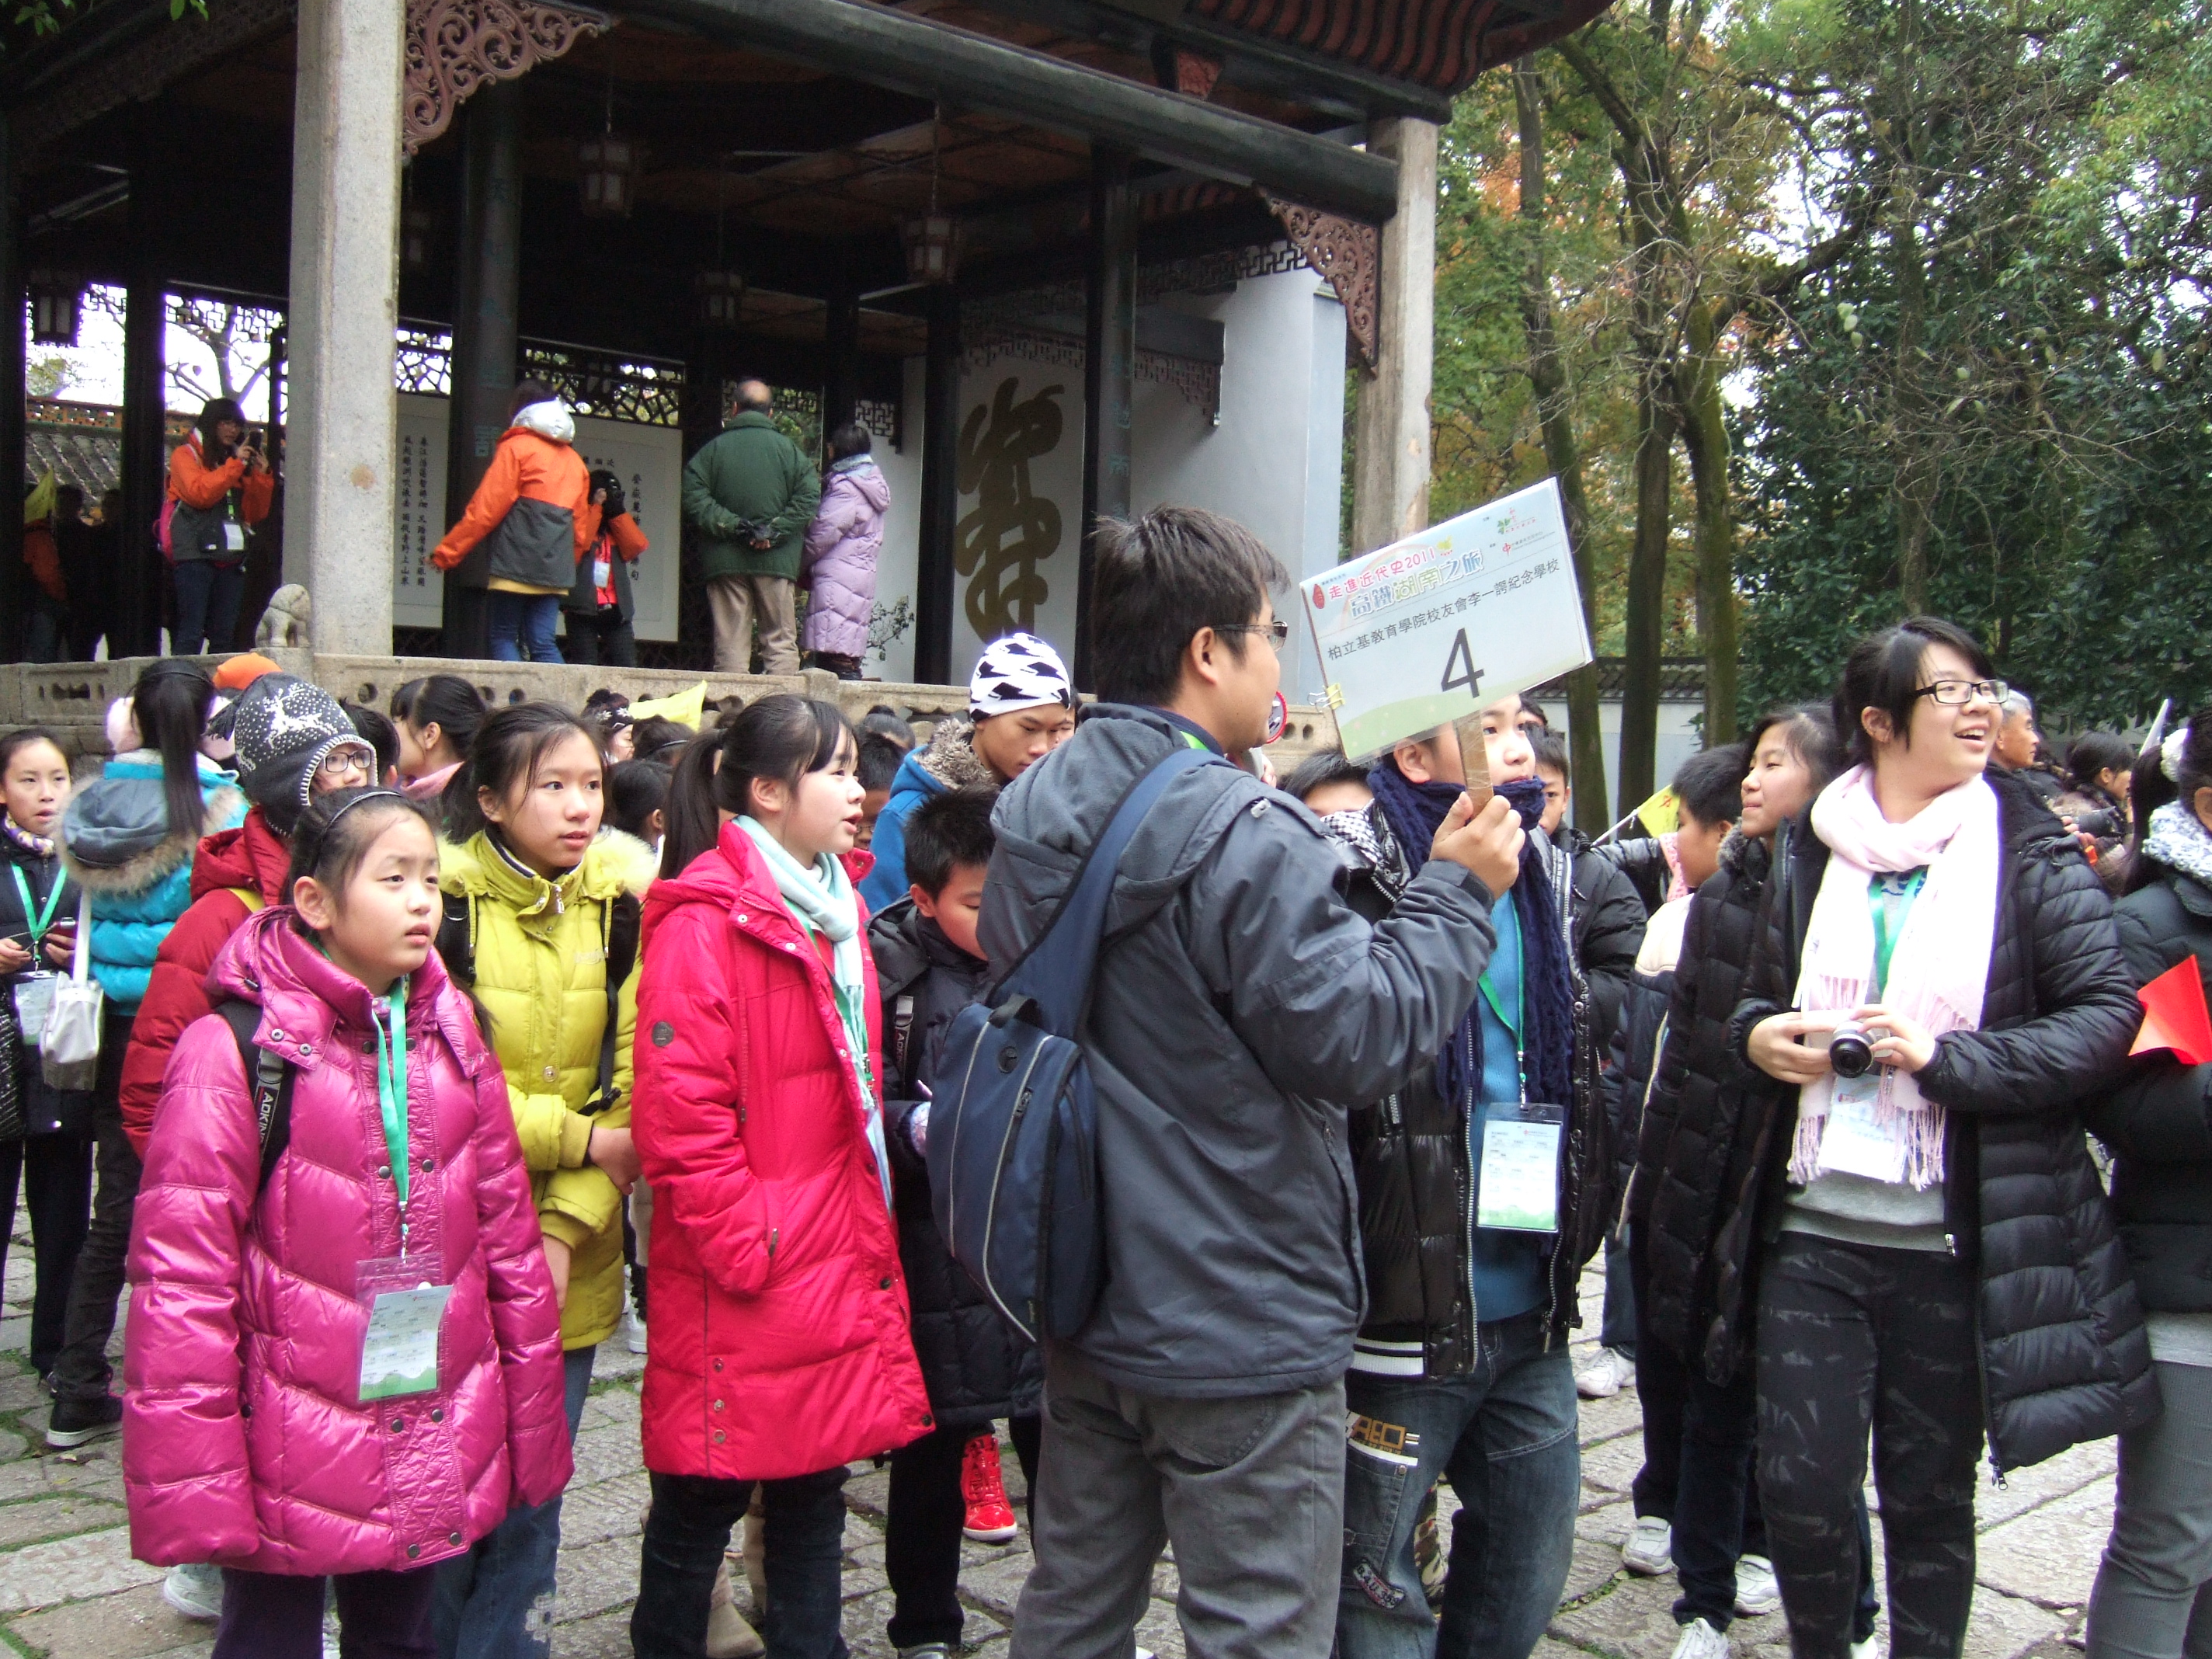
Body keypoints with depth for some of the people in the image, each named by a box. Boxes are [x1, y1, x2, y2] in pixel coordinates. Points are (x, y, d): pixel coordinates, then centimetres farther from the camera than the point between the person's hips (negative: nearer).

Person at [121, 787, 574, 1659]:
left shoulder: (452, 1039, 4)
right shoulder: (236, 1049, -13)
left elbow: (507, 1239, 8)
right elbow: (180, 1280, -14)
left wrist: (531, 1435, 9)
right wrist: (193, 1488, -15)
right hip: (289, 1463, -5)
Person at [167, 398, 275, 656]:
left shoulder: (239, 460, 22)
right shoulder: (186, 455, 7)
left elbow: (255, 514, 17)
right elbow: (199, 493, -13)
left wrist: (261, 476, 4)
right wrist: (235, 466, -9)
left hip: (231, 557, 6)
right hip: (195, 555, -6)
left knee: (224, 636, 3)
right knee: (191, 634, -11)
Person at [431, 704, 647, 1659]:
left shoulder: (621, 906, 3)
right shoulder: (443, 902, -9)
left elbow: (631, 1089, 0)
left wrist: (569, 1223, -11)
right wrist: (580, 1139, -13)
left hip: (569, 1258, 3)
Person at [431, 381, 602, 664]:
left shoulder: (516, 447, 1)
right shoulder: (575, 461, 20)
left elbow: (486, 509, -4)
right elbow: (581, 528, 19)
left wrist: (446, 553, 1)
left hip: (516, 564, -5)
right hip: (555, 569, 5)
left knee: (504, 638, 1)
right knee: (543, 644, 3)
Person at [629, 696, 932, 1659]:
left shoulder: (836, 909, 12)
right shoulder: (706, 920, -15)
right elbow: (677, 1116, -20)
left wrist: (870, 1232, 14)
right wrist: (748, 1245, -18)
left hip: (839, 1270, 8)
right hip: (743, 1289, -8)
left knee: (815, 1489, 17)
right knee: (701, 1506, 7)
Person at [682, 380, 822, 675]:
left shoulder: (713, 449, 4)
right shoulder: (788, 449, 2)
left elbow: (693, 499, -6)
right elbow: (808, 498, -8)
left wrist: (733, 527, -8)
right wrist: (774, 531, -8)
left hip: (725, 561, 1)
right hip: (776, 561, -1)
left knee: (730, 644, 2)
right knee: (781, 642, 4)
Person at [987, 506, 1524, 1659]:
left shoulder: (1031, 816, 3)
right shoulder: (1246, 839, -23)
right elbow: (1362, 1037, -20)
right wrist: (1457, 891, -6)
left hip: (1083, 1305, 8)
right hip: (1243, 1335, -8)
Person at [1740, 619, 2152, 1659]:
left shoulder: (2034, 856, 0)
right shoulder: (1814, 856, 8)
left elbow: (2107, 1019, -7)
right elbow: (1757, 1000, 20)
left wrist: (1948, 1056, -17)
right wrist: (1760, 1036, -3)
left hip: (1951, 1242, -2)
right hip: (1813, 1230, 2)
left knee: (1930, 1497, 10)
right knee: (1799, 1486, 3)